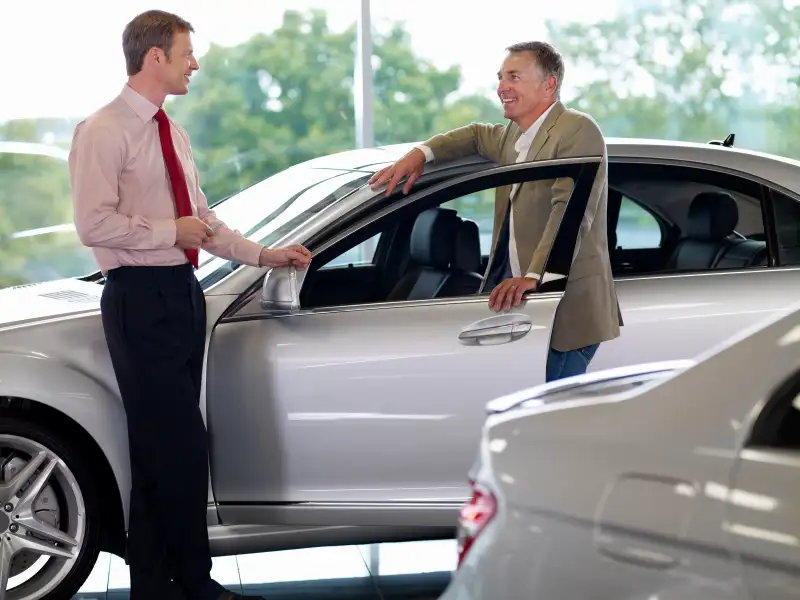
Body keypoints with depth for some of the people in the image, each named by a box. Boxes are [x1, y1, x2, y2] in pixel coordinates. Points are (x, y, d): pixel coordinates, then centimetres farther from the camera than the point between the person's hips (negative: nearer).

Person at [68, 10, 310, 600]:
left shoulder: (172, 132, 18)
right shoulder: (104, 131, -10)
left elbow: (203, 222, 23)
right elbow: (95, 224, -19)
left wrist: (266, 255, 15)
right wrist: (171, 231, -13)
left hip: (184, 293, 8)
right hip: (141, 300, -8)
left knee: (165, 447, 9)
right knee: (180, 447, -9)